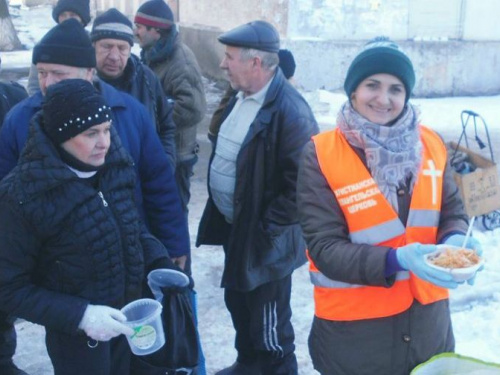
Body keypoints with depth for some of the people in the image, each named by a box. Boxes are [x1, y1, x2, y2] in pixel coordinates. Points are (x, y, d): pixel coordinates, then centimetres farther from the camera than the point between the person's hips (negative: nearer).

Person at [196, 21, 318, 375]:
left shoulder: (290, 111, -25)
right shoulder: (240, 97, 6)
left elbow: (302, 185, -26)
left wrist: (266, 230, -20)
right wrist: (226, 217, 14)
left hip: (263, 239, -9)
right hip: (234, 226, 10)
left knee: (268, 323, 6)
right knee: (238, 303, 25)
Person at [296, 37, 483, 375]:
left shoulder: (430, 144, 0)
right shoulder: (322, 155, -13)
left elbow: (453, 213, 7)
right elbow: (325, 248, -16)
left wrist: (455, 240, -16)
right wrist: (396, 260, -29)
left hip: (427, 317, 4)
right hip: (354, 325, -3)